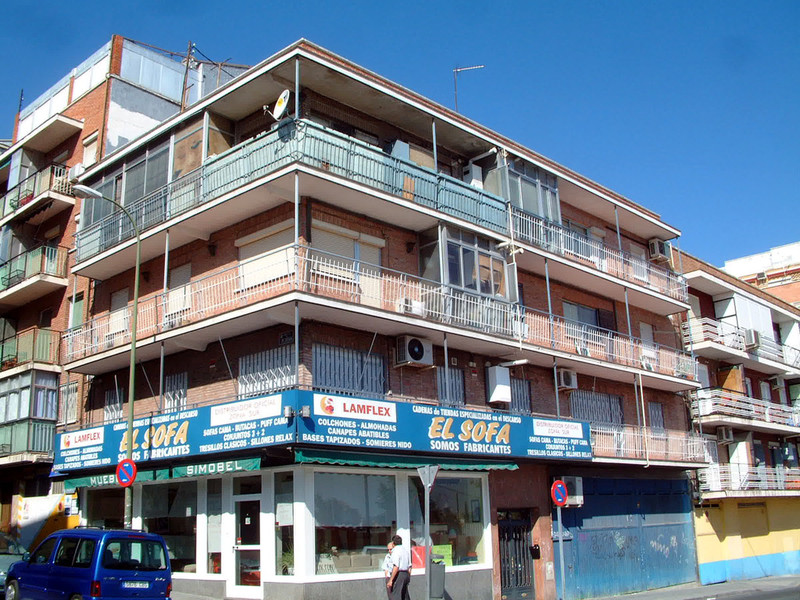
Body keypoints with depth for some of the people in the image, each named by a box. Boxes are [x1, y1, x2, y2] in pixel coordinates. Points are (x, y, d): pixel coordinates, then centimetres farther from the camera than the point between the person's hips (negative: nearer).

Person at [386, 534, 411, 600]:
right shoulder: (406, 550, 15)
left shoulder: (396, 550, -11)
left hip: (398, 575, -9)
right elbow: (410, 566, 16)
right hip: (406, 574, 9)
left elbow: (396, 567, -20)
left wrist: (391, 580, -20)